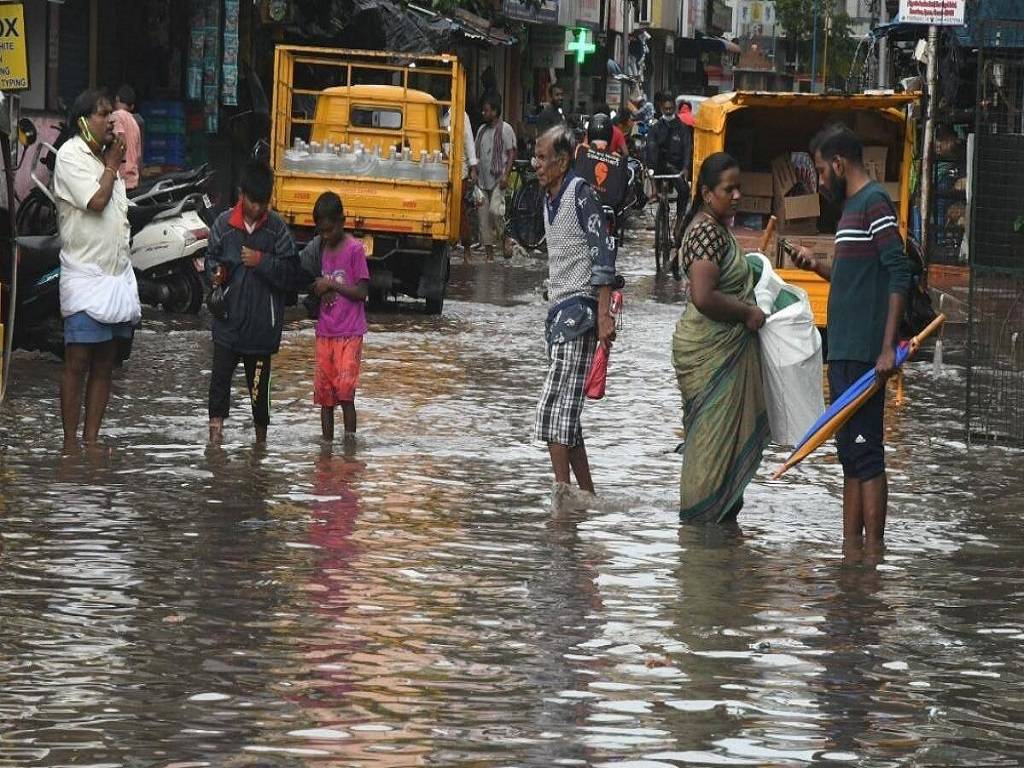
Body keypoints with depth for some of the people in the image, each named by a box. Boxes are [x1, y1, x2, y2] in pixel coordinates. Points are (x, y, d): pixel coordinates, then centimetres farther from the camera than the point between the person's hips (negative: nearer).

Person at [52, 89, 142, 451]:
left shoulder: (105, 157, 16)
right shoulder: (70, 156, -8)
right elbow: (96, 201, -20)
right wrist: (111, 165, -5)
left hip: (117, 275, 8)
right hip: (85, 275, -8)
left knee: (105, 363, 6)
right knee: (78, 361, -8)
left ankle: (92, 439, 9)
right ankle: (70, 442, -6)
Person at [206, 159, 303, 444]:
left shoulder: (277, 227, -3)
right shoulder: (224, 224, -1)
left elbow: (293, 275, -5)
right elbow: (211, 259, 13)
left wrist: (262, 261, -16)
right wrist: (216, 273, -9)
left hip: (262, 322, 0)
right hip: (228, 320, 0)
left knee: (259, 383, 11)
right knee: (220, 374, -14)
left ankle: (261, 439, 26)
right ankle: (216, 429, -12)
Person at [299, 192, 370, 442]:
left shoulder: (355, 249, -8)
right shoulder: (320, 248, 10)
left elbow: (361, 292, -10)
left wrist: (331, 284, -14)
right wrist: (322, 290, -4)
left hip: (349, 332, -6)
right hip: (324, 332, 6)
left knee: (345, 392, -14)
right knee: (324, 394, 6)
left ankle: (350, 441, -10)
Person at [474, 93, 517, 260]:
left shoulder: (505, 129, -3)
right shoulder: (482, 130, 16)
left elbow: (511, 153, -7)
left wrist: (505, 175, -16)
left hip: (498, 178, -7)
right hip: (483, 179, 7)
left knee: (495, 209, -22)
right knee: (483, 215, 3)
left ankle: (504, 240, -2)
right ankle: (489, 251, 7)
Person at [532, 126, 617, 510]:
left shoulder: (579, 193, -11)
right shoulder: (549, 199, 16)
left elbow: (602, 253, -16)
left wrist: (603, 314, -21)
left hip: (579, 307, -10)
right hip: (558, 308, 10)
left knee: (556, 403, -16)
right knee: (566, 411, 10)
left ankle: (562, 490, -18)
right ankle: (587, 494, 15)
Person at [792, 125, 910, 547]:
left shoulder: (875, 203, -10)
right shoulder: (852, 206, 20)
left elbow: (898, 275, -18)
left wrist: (888, 348, -23)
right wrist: (818, 267, 14)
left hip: (864, 354, -10)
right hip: (845, 352, 10)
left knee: (865, 453, -9)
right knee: (850, 454, 12)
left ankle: (873, 551, -9)